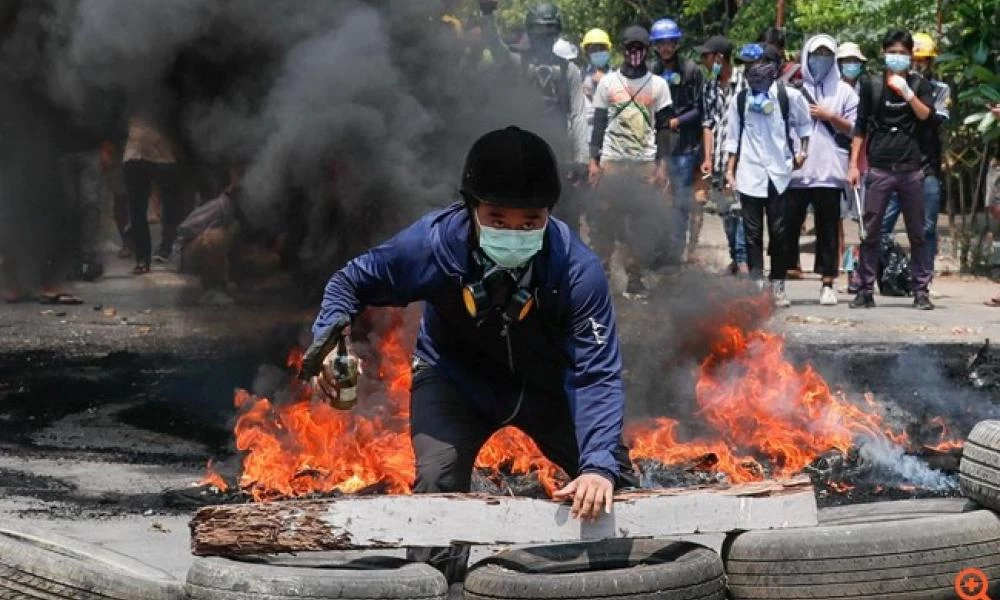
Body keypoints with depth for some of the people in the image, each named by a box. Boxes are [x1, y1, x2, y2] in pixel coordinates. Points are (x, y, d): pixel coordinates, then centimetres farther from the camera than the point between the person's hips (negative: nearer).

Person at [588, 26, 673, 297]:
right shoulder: (608, 83, 6)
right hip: (611, 161, 0)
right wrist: (593, 160, 0)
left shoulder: (658, 85, 6)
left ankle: (635, 277, 5)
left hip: (645, 162, 0)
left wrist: (662, 165, -1)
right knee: (606, 219, -3)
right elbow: (598, 124, 7)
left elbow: (663, 128, 6)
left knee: (642, 223, -1)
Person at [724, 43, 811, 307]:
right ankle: (756, 283, 1)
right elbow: (733, 138, 10)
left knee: (779, 233, 3)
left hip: (779, 173, -1)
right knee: (753, 233, 0)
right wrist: (730, 170, 6)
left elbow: (804, 124, 13)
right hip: (749, 174, 1)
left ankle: (777, 285, 13)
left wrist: (802, 151, 3)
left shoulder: (789, 96, 0)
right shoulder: (740, 100, 7)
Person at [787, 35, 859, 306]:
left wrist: (829, 116, -5)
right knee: (788, 225, 0)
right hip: (795, 171, 0)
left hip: (829, 172, 0)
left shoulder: (844, 92, 10)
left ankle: (828, 284, 7)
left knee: (828, 229, 2)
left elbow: (854, 129, 7)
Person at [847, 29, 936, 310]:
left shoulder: (919, 84, 8)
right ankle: (866, 290, 6)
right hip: (879, 169, 0)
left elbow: (927, 116, -8)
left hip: (911, 169, 0)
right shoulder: (872, 85, 8)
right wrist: (854, 165, 4)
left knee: (917, 234, 4)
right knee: (870, 233, 0)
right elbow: (860, 128, 9)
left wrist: (907, 92, -19)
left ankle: (921, 291, 9)